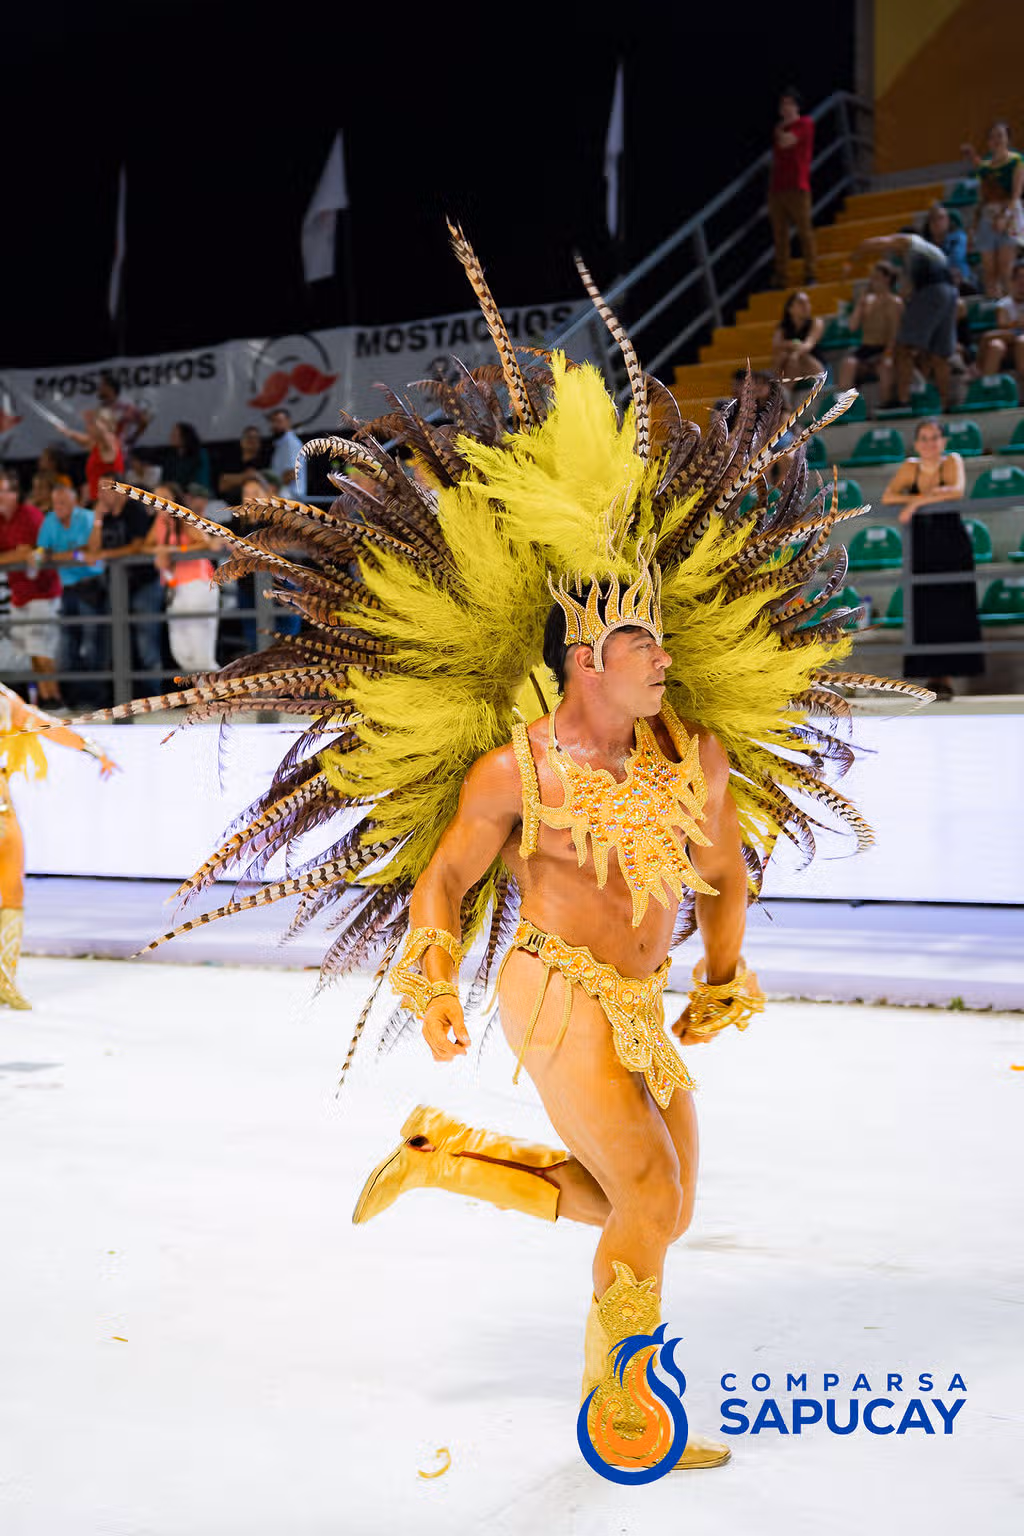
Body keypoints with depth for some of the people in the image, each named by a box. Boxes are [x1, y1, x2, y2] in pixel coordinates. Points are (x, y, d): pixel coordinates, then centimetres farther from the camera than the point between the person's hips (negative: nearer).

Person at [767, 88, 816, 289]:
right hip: (777, 188, 6)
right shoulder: (780, 128, 21)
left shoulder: (805, 124, 0)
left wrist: (779, 131, 6)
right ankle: (781, 279, 4)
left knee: (804, 231, -5)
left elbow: (786, 142, -14)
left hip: (796, 187, -6)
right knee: (779, 235, 3)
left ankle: (809, 274, -2)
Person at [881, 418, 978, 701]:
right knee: (924, 612, -2)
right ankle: (934, 675, 2)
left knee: (952, 611, -6)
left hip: (952, 547, -3)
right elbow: (887, 498, -5)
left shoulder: (952, 461, -3)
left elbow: (957, 491, -21)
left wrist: (916, 502, -21)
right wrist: (927, 495, -14)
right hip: (921, 548, 3)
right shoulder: (910, 466, 6)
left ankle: (945, 676, -2)